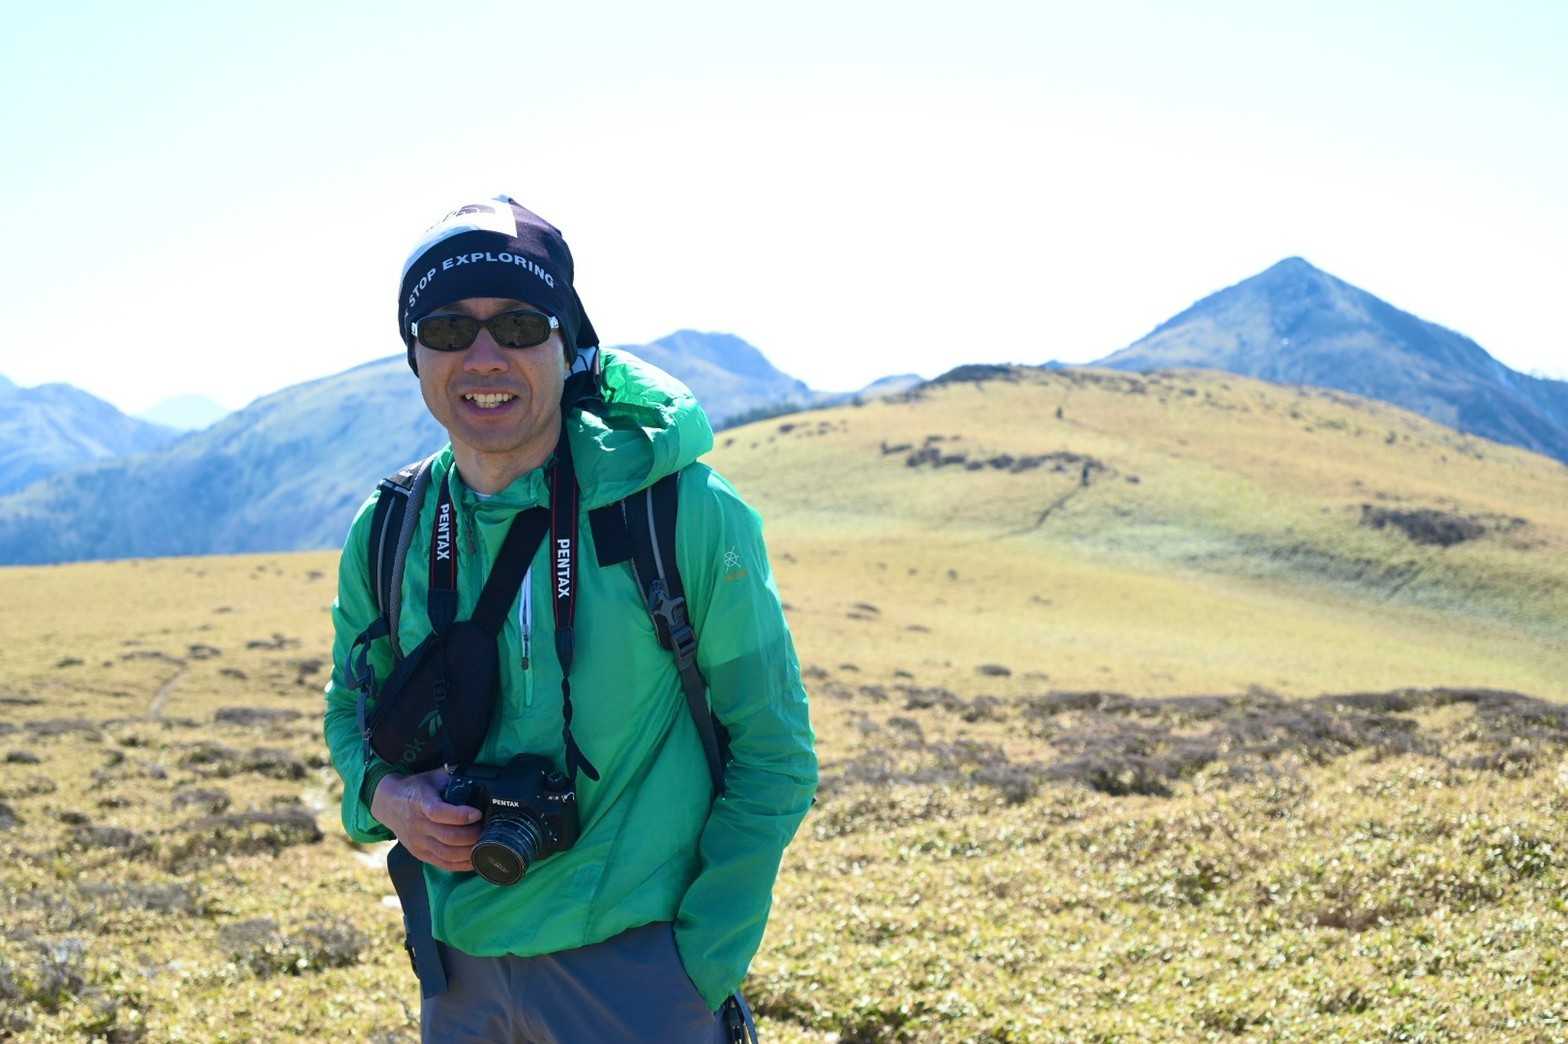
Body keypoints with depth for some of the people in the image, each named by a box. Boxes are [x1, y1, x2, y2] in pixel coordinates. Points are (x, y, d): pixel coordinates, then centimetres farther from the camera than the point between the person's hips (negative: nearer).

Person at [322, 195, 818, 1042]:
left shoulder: (686, 515, -12)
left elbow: (774, 757, -7)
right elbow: (351, 708, 14)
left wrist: (701, 969, -11)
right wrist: (381, 794, -7)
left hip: (634, 969, -4)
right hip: (460, 967, 4)